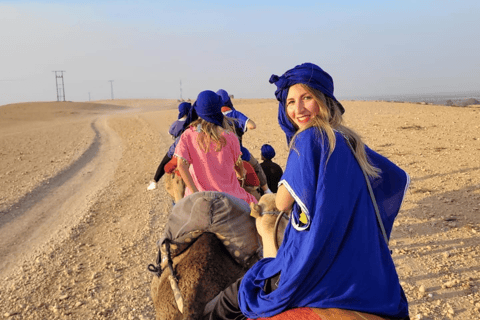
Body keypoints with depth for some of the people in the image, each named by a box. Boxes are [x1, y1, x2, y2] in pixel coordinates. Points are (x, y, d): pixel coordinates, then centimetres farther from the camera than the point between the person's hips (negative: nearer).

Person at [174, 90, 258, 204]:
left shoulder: (187, 136, -5)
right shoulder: (229, 137, -6)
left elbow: (181, 165, -13)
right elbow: (238, 164, 7)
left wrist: (195, 193, -12)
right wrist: (241, 175, 30)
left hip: (200, 194, 1)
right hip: (226, 193, -1)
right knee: (251, 201, 19)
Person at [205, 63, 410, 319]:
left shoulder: (308, 139, -13)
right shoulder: (351, 141, 8)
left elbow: (282, 203, -12)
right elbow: (400, 179, 19)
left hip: (318, 269, -7)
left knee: (231, 298, 9)